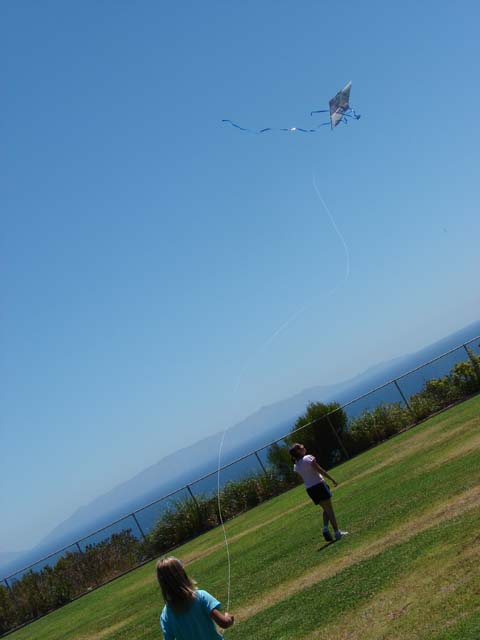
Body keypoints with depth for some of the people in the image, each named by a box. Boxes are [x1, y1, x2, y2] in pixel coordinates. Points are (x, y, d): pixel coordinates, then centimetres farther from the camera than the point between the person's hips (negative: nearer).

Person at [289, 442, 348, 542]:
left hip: (309, 489, 7)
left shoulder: (296, 466, 6)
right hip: (319, 485, -7)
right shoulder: (308, 458, -14)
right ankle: (337, 533, 0)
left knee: (326, 509, 18)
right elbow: (320, 470, -13)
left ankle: (325, 528, -1)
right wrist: (332, 479, -9)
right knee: (330, 509, 1)